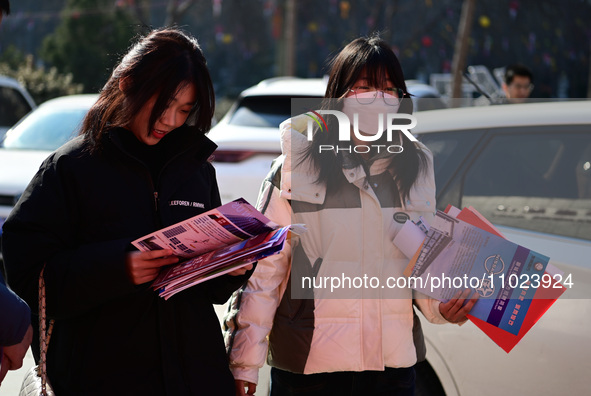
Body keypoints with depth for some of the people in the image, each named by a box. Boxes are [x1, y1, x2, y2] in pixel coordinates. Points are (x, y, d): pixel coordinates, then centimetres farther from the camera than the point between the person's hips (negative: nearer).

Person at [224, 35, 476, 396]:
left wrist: (441, 305, -8)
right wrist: (245, 362, -10)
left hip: (394, 364, 3)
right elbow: (263, 267, -6)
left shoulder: (416, 167, 7)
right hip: (307, 365, -3)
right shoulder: (298, 165, -5)